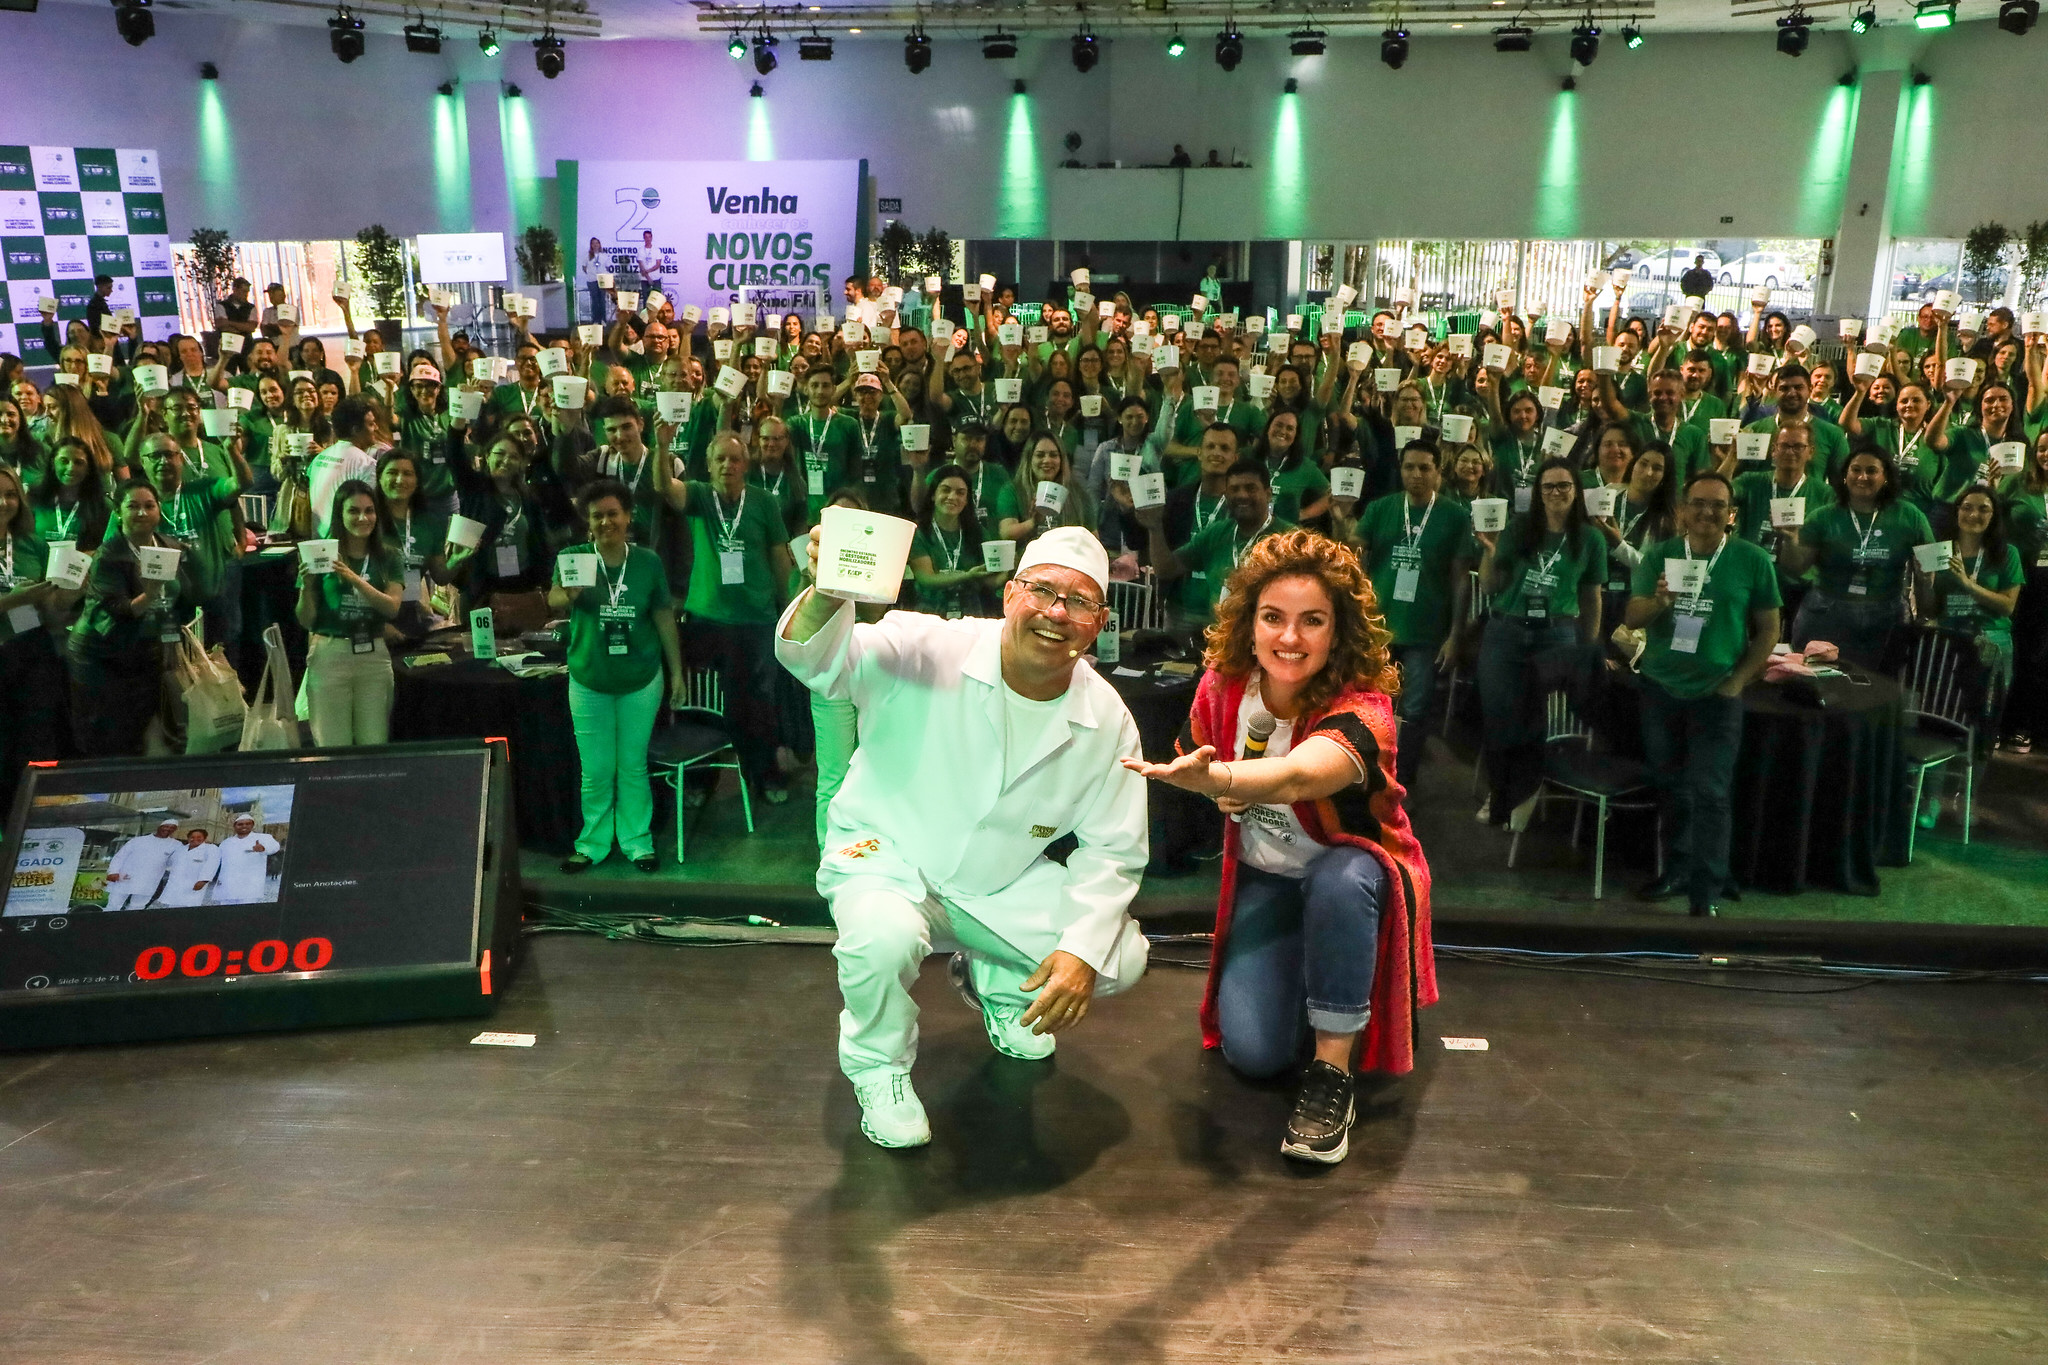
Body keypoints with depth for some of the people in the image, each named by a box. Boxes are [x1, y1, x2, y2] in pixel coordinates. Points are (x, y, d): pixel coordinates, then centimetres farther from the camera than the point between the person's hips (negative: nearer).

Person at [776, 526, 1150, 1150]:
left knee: (1121, 960, -8)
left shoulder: (1107, 721, -11)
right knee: (885, 936, -37)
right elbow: (815, 660, -34)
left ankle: (993, 982, 25)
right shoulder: (926, 650, -23)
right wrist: (828, 594, -57)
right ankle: (878, 1065, -2)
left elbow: (1112, 849, -4)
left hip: (1003, 881, 4)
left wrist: (1084, 951, -17)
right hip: (887, 853, -4)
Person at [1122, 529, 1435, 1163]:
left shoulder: (1363, 709, -29)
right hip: (1264, 879, 3)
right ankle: (1301, 973, 19)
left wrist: (1212, 777, -73)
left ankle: (1331, 1074, -22)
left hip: (1354, 874, -3)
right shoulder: (1224, 685, -14)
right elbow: (1200, 759, 9)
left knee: (1339, 879, -41)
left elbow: (1296, 777, -52)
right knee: (1252, 1050, -16)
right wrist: (1220, 794, -15)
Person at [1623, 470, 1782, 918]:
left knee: (1710, 794, -4)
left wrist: (1739, 681, -8)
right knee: (1671, 787, 15)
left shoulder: (1753, 560, -4)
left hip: (1717, 695, -3)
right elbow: (1632, 619, -2)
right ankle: (1677, 869, 30)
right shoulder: (1658, 556, 1)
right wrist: (1658, 602, -24)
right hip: (1660, 690, 3)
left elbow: (1768, 629, 1)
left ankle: (1705, 895, 0)